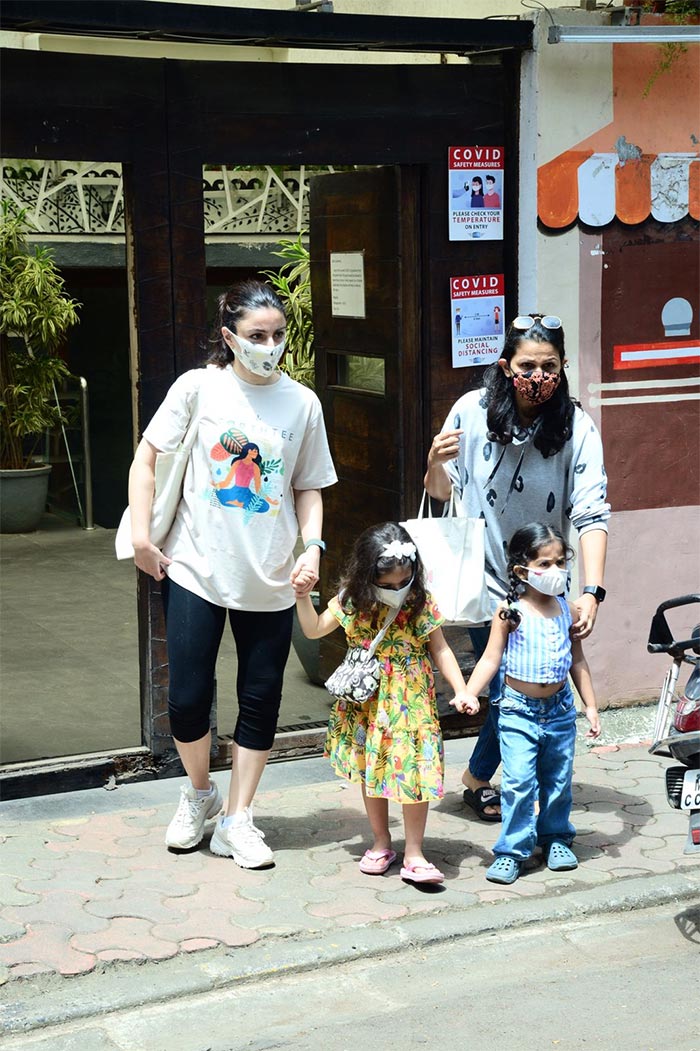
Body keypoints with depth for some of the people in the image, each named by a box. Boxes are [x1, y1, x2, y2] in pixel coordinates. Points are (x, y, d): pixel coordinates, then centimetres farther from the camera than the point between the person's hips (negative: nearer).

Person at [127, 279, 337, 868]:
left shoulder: (302, 403, 2)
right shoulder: (200, 387, -4)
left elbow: (309, 487, 9)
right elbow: (148, 456, 1)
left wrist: (312, 545, -6)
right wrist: (141, 536, -5)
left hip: (270, 579, 2)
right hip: (196, 570, -1)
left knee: (261, 702, 6)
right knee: (187, 698, 1)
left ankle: (238, 820, 21)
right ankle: (200, 794, 29)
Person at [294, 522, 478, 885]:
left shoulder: (421, 603, -10)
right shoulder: (352, 602, -7)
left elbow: (440, 650, -1)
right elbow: (314, 630, 6)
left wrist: (461, 691, -9)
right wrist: (302, 596, -8)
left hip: (411, 705, -2)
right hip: (367, 704, 2)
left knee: (415, 773, -5)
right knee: (371, 772, 12)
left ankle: (413, 854, 6)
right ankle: (381, 844, 29)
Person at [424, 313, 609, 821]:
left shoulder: (576, 427, -12)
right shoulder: (473, 410, -10)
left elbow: (591, 515, -18)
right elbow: (441, 493, 3)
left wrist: (592, 591, -30)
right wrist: (436, 464, -20)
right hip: (487, 580, -2)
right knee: (509, 694, -5)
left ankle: (477, 776, 34)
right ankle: (478, 779, 24)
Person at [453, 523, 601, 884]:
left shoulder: (568, 611, 2)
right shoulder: (511, 612, -10)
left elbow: (577, 660, 11)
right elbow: (491, 659, -9)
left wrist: (590, 705, 11)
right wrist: (469, 694, -22)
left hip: (560, 709, 4)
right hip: (518, 710, -4)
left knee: (558, 780, 14)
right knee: (519, 782, -8)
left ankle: (556, 838, 32)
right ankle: (513, 850, 3)